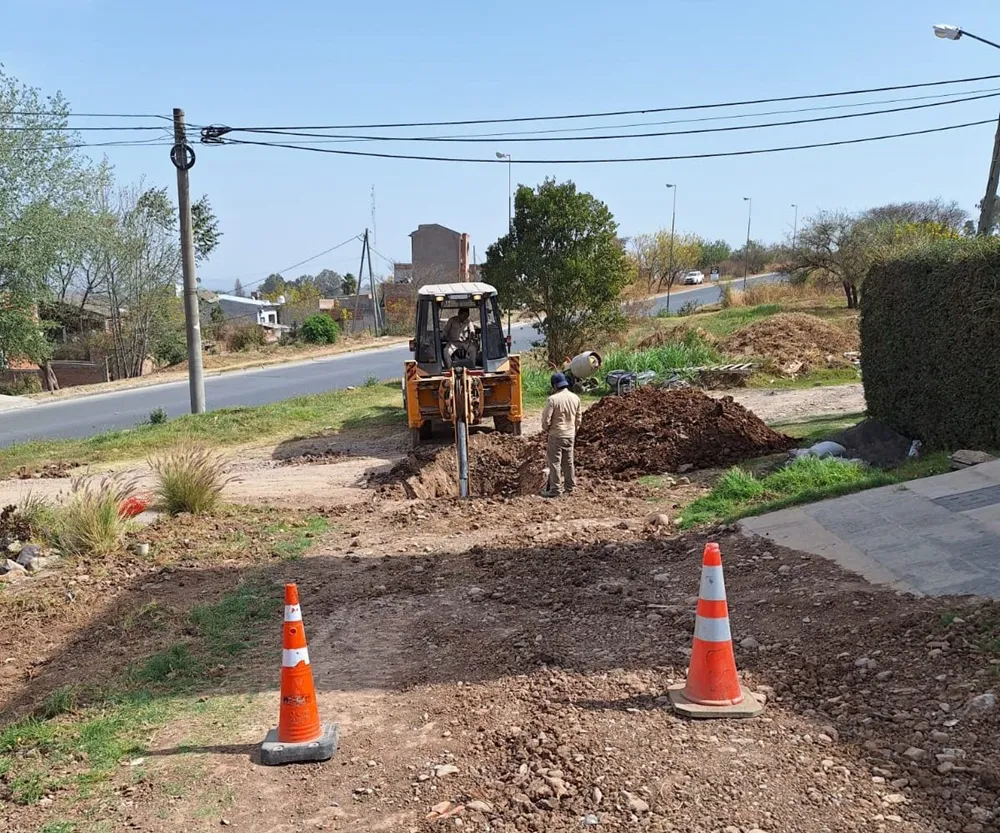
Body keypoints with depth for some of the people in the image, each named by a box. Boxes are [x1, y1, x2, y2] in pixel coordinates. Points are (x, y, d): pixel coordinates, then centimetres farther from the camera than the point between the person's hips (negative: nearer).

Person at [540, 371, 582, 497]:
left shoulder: (553, 399, -18)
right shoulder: (575, 398, 2)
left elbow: (546, 418, -15)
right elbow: (578, 418, 10)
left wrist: (545, 429, 4)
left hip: (556, 435, -6)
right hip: (570, 435, 6)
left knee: (555, 463, 1)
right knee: (568, 462, 14)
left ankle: (555, 490, 3)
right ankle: (569, 487, 22)